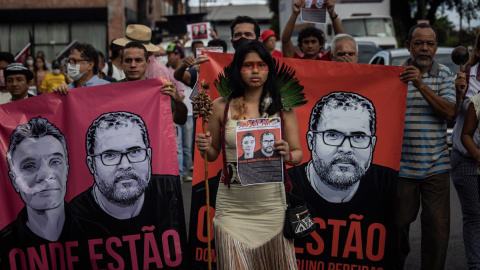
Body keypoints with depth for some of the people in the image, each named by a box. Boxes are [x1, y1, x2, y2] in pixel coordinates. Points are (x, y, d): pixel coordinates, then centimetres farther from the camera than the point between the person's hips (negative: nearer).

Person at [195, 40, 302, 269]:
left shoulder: (282, 107, 2)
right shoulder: (222, 106, 1)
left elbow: (298, 154, 5)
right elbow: (213, 154, 11)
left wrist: (287, 155, -17)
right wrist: (205, 148, -11)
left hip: (271, 204, 1)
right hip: (232, 205, 0)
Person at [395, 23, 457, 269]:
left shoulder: (444, 75, 5)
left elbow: (450, 113, -10)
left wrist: (421, 85, -19)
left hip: (436, 166, 0)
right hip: (402, 165, 0)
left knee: (438, 228, 0)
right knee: (399, 223, 8)